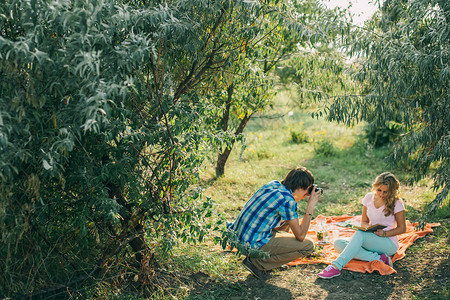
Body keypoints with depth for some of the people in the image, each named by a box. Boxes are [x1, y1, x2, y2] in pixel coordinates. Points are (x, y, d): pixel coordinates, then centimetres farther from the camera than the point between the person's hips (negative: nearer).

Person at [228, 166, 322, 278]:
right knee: (308, 246, -4)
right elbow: (300, 236, -12)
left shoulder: (273, 184, 6)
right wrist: (310, 206, -8)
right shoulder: (287, 200, -18)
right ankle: (257, 262, -2)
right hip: (252, 244, -9)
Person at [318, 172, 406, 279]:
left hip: (389, 244, -6)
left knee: (360, 234, -36)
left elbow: (402, 228, -1)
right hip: (371, 240, 6)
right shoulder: (369, 198, 5)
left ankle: (336, 267, -45)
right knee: (338, 243, -18)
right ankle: (378, 258, -29)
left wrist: (385, 233, -18)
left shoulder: (396, 203, -6)